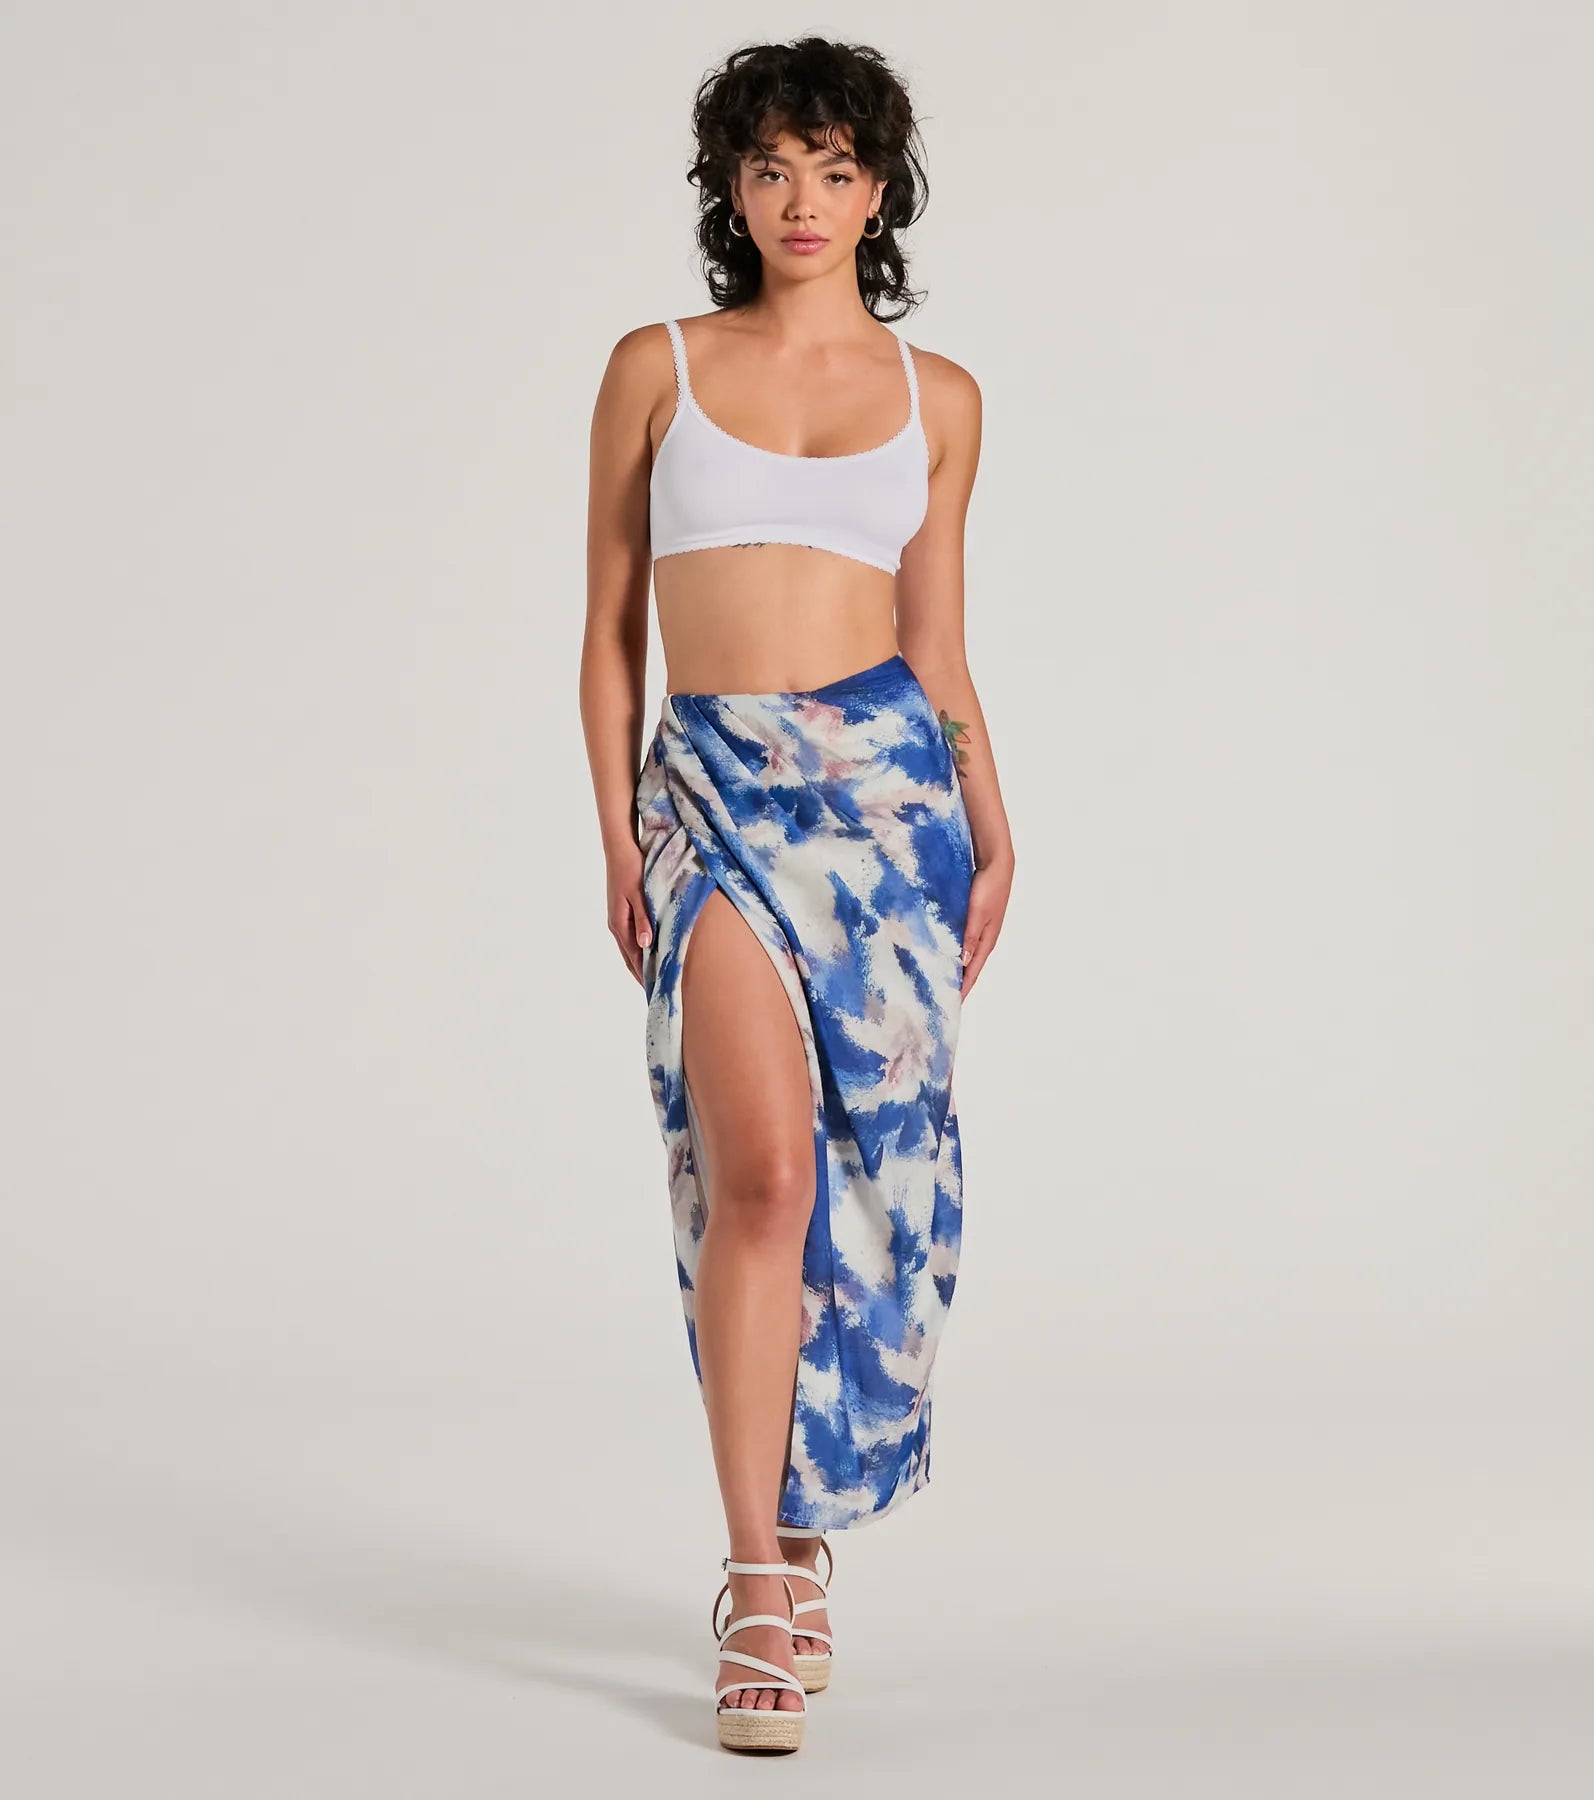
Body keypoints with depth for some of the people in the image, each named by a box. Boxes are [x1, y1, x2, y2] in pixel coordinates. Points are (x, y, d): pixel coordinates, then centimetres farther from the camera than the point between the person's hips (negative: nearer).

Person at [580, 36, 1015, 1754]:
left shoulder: (936, 397, 11)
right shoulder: (657, 369, 7)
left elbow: (937, 643, 13)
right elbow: (611, 624, 8)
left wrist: (988, 821, 2)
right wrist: (618, 830, 0)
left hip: (887, 779, 2)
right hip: (718, 790, -2)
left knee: (869, 1163, 4)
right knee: (763, 1165, -15)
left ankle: (800, 1512, 24)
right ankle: (762, 1590, -11)